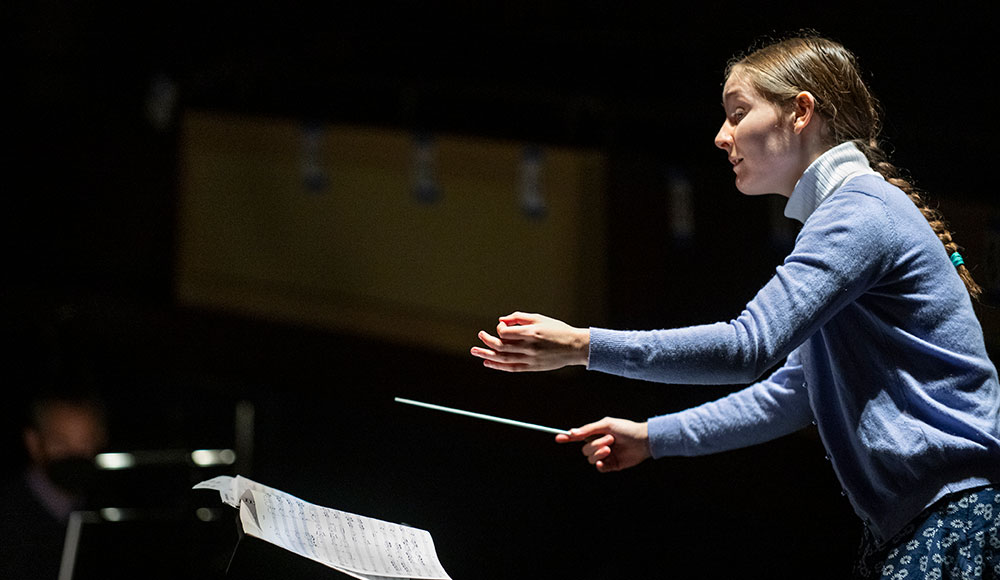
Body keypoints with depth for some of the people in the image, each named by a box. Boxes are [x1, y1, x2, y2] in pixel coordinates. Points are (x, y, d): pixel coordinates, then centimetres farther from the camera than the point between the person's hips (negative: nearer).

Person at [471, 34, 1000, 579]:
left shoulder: (860, 213, -12)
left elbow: (750, 346, -20)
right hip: (906, 529, 10)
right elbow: (793, 391, 22)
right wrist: (655, 436, 16)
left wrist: (584, 346, -16)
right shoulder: (845, 214, 21)